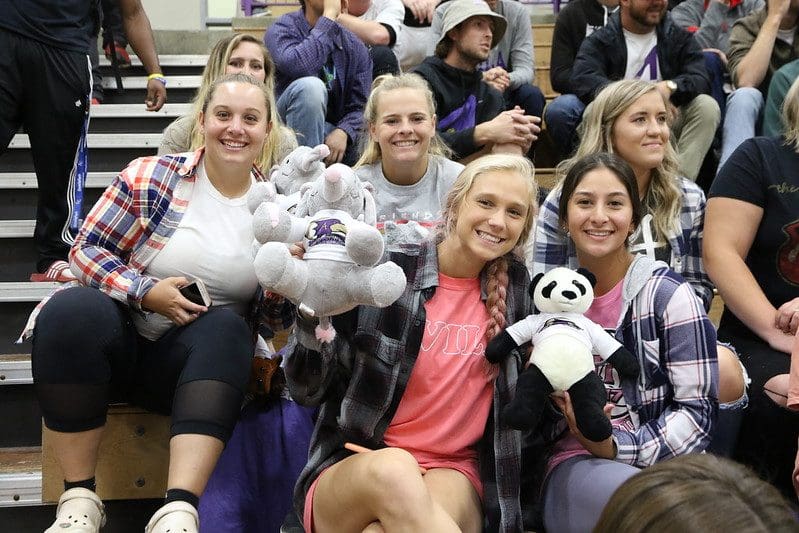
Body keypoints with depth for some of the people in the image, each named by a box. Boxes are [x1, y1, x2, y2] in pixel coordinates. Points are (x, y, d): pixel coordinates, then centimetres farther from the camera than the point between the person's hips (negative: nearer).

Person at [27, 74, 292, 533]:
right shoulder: (150, 177, -3)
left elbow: (275, 320, 7)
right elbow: (86, 250, -3)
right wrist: (145, 292, -19)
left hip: (202, 360, 1)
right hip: (117, 341, -1)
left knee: (228, 325, -31)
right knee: (73, 309, -32)